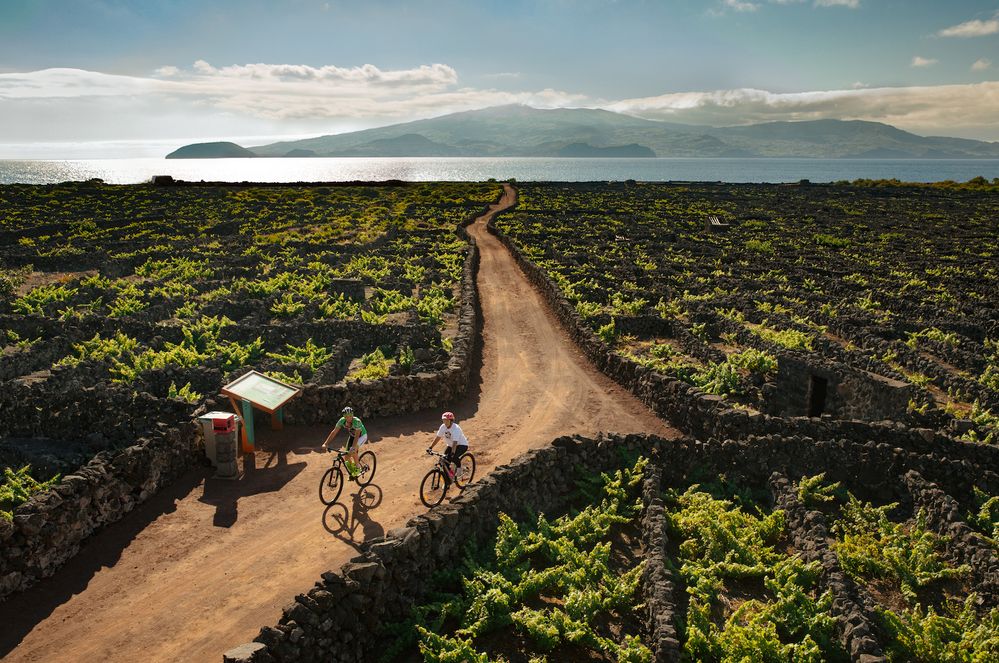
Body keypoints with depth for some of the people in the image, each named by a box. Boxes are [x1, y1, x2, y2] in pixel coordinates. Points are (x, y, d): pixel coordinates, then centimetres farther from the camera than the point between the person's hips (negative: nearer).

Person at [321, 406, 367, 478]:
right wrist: (326, 444, -31)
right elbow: (334, 432, -23)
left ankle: (357, 468, -8)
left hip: (362, 435, -5)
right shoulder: (342, 421, -24)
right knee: (347, 457, -4)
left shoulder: (357, 421, -37)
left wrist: (353, 448, -54)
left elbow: (357, 436, -42)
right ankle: (352, 472, 22)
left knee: (353, 451, -30)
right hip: (352, 436, 5)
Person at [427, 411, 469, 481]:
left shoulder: (455, 428, -30)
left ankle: (459, 469, -3)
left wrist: (452, 453, -48)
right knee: (444, 459, -12)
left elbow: (455, 442, -38)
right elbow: (438, 437, -5)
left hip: (462, 445, -6)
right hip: (450, 444, 6)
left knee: (454, 457, -31)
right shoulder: (443, 427, -11)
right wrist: (430, 447, -11)